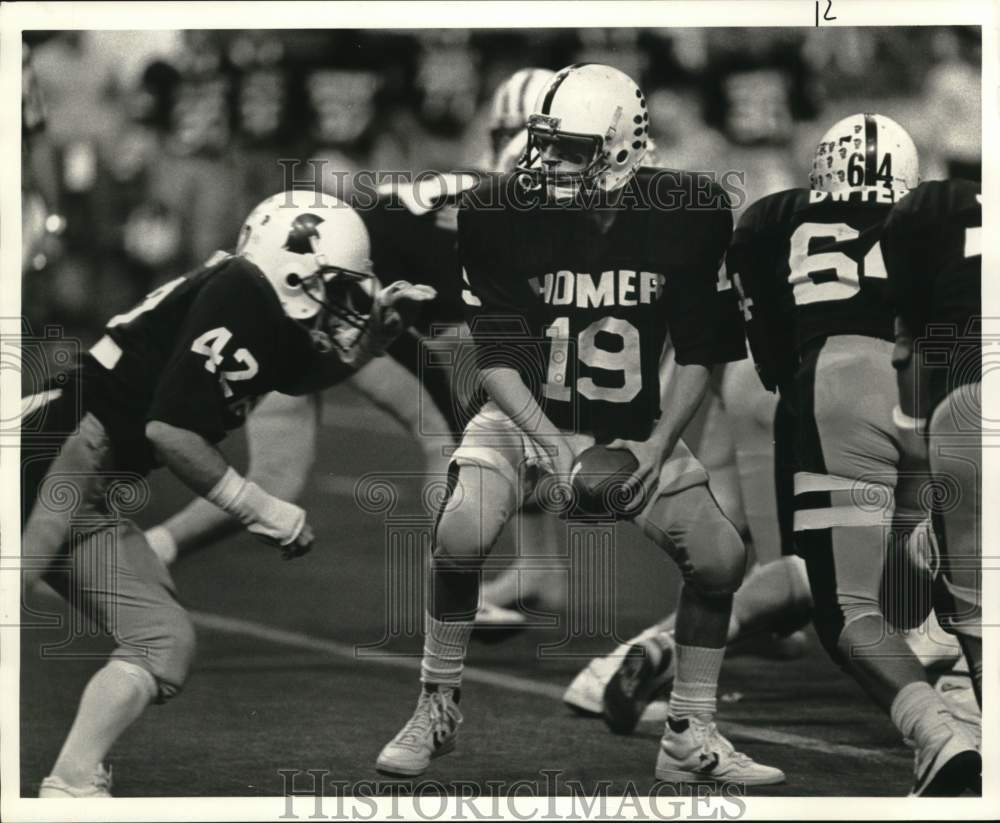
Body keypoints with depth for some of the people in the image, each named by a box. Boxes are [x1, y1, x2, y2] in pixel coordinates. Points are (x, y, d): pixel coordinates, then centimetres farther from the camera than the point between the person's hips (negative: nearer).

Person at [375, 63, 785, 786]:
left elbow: (698, 355, -3)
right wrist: (554, 447, -27)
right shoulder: (502, 215, -17)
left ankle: (691, 738, 8)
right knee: (463, 531, -27)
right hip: (527, 419, -2)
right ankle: (437, 711, -6)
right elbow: (498, 358, -14)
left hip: (636, 429, 2)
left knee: (720, 555, -10)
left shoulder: (688, 217, -12)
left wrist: (656, 448, -15)